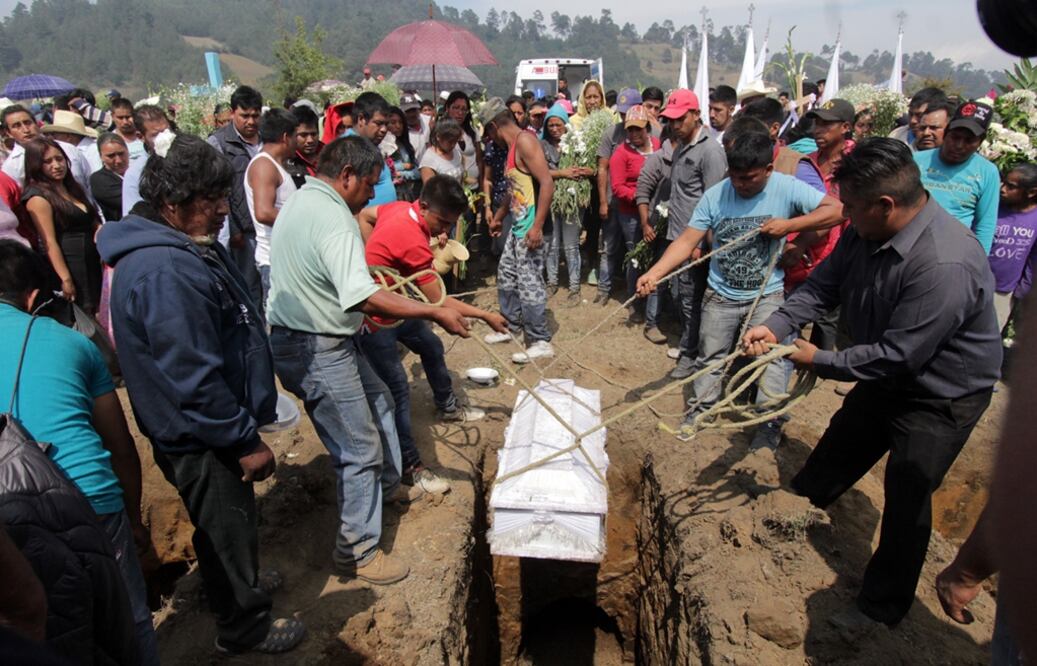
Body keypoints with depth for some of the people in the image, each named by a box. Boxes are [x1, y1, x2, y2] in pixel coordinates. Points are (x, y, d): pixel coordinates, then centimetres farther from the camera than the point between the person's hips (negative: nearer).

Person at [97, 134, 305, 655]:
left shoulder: (191, 246, 6)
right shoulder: (164, 272, -29)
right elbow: (193, 378, -30)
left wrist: (247, 417, 23)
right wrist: (246, 440, -21)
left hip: (208, 429, 10)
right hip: (200, 439, -10)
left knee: (227, 523, 28)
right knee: (230, 528, 11)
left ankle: (237, 586, 51)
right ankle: (245, 627, 33)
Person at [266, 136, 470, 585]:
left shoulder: (299, 202, 11)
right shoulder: (333, 217, -23)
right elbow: (364, 297, -33)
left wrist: (360, 316, 24)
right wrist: (437, 314, -28)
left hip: (319, 339, 11)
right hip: (317, 351, -11)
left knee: (377, 400, 26)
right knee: (361, 450, -1)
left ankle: (388, 483, 45)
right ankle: (357, 551, 14)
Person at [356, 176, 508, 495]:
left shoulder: (401, 208, -7)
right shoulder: (414, 242, -31)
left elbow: (365, 215, 14)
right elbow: (438, 302, -24)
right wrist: (486, 316, -16)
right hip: (373, 317, -10)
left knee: (431, 347, 23)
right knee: (397, 389, -8)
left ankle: (447, 407, 46)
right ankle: (410, 466, 3)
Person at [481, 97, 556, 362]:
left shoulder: (525, 140, -13)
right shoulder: (512, 146, 16)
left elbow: (547, 183, -21)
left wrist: (537, 226, -25)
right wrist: (498, 218, 37)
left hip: (530, 227, -10)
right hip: (517, 226, 10)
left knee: (529, 283, -6)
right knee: (506, 277, 18)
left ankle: (540, 342, 4)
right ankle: (511, 326, 33)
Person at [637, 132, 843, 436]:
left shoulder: (787, 188, -13)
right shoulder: (714, 195, -12)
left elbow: (836, 210, -14)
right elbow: (687, 242, -15)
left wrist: (789, 225, -23)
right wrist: (654, 273, -28)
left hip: (767, 295, -1)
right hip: (720, 295, 2)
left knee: (770, 358, -1)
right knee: (710, 356, 13)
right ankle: (701, 408, 31)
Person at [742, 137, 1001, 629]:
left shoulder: (945, 265, -37)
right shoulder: (865, 233, -12)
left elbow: (898, 356, -32)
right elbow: (822, 286, -2)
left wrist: (819, 360, -21)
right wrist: (776, 325, -18)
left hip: (940, 397, -7)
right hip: (886, 378, 8)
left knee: (907, 501, 4)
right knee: (833, 456, 23)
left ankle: (882, 607, 24)